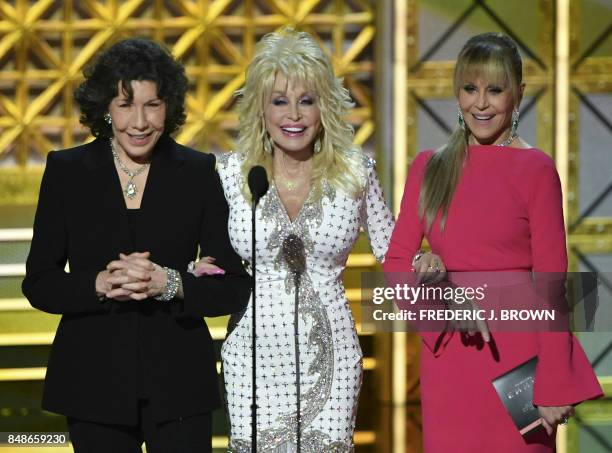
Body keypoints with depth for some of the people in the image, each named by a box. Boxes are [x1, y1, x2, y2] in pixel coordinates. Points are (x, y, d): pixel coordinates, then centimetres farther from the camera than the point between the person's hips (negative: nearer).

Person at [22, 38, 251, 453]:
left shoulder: (198, 173, 2)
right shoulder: (66, 171, 3)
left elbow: (235, 290, 0)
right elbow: (39, 284, 3)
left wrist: (168, 283, -17)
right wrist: (99, 285, -15)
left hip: (179, 383, 0)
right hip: (94, 384, 0)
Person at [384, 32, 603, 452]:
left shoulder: (536, 169, -2)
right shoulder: (429, 167, 9)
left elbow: (551, 283, -5)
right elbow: (396, 263, 6)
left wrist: (554, 385, -9)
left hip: (516, 350, -3)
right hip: (447, 358, 3)